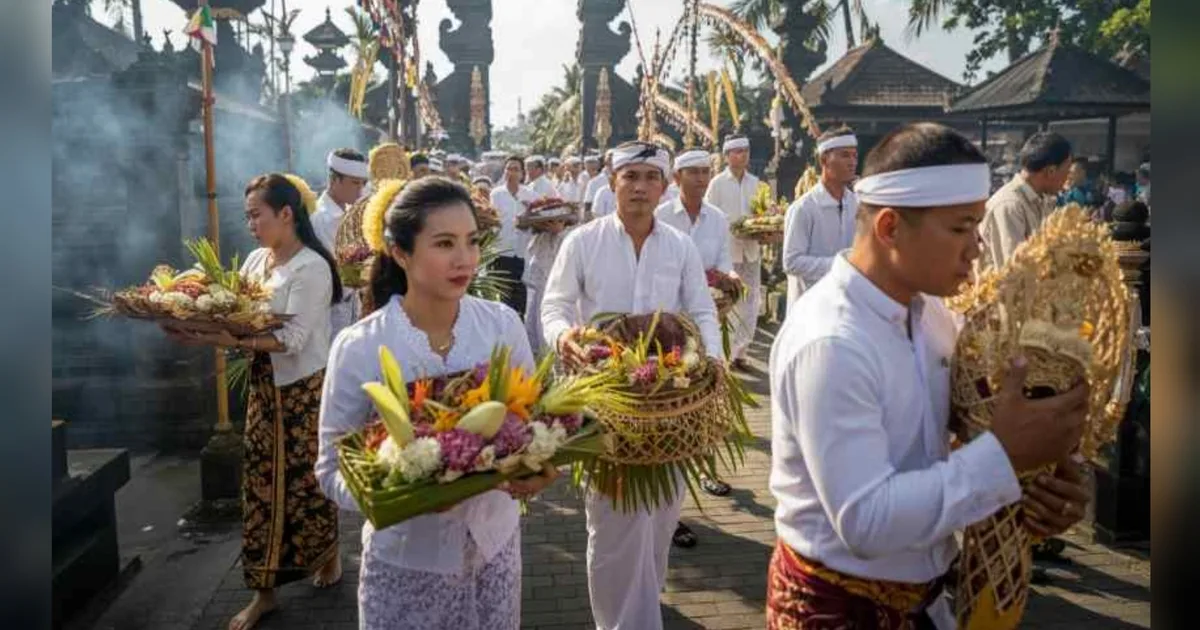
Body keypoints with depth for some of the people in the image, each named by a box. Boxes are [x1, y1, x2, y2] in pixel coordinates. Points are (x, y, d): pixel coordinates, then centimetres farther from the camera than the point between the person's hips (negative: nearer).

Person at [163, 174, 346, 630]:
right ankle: (264, 590, 19)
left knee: (306, 480, 5)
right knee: (261, 483, 9)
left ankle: (328, 555, 32)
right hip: (264, 386, 7)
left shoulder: (311, 267, -16)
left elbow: (293, 338, -23)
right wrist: (200, 329, -14)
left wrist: (227, 341, -30)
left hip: (304, 389, -7)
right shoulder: (256, 259, 8)